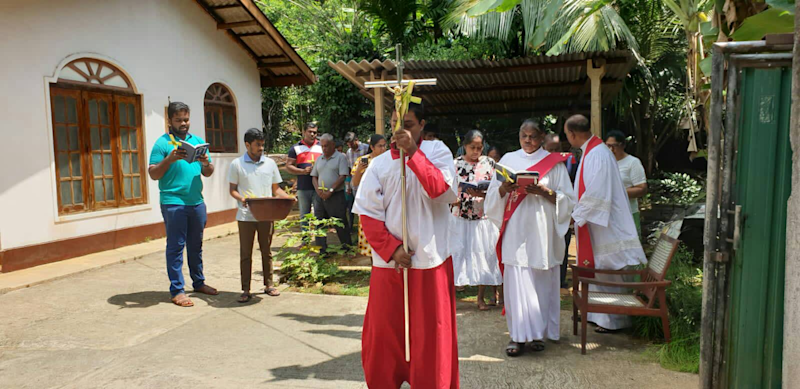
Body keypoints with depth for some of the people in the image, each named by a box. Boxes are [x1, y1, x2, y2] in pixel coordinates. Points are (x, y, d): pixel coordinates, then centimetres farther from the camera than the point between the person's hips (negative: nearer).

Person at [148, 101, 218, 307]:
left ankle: (199, 282, 27)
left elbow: (208, 173, 13)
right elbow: (153, 174, -6)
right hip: (173, 203, -5)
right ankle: (177, 290, 6)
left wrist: (206, 163, -9)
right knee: (176, 246, 0)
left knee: (196, 245, 15)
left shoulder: (198, 141, 13)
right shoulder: (162, 143, -2)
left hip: (197, 202, 5)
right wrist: (169, 159, -21)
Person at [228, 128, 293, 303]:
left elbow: (276, 189, 12)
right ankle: (245, 290, 10)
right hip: (245, 215, -2)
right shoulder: (237, 164, 1)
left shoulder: (270, 163, 8)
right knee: (245, 253, 3)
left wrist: (288, 197, -7)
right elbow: (232, 189, 4)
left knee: (266, 250, 11)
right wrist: (241, 199, -17)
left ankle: (269, 285, 23)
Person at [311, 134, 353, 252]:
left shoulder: (341, 157, -3)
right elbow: (314, 177, 14)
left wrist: (331, 190, -16)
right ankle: (322, 250, 15)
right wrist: (318, 190, -4)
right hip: (320, 197, 6)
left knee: (341, 224, 1)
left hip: (336, 196, -6)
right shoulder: (319, 159, 15)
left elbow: (342, 176, -11)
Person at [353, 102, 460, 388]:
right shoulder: (379, 164, 5)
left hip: (430, 258, -2)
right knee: (384, 333, 9)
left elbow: (442, 190, -17)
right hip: (388, 261, 2)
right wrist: (391, 248, -8)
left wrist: (413, 153, -21)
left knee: (430, 333, 5)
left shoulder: (437, 151, 0)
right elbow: (367, 213, 2)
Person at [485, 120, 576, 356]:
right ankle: (519, 335, 2)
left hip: (542, 231, 0)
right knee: (516, 281, -5)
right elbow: (493, 196, 9)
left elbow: (567, 199, 3)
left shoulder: (553, 163, 7)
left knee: (541, 281, 3)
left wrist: (544, 191, -14)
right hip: (515, 232, 1)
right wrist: (504, 188, -13)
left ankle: (539, 332, 16)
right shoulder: (508, 160, 12)